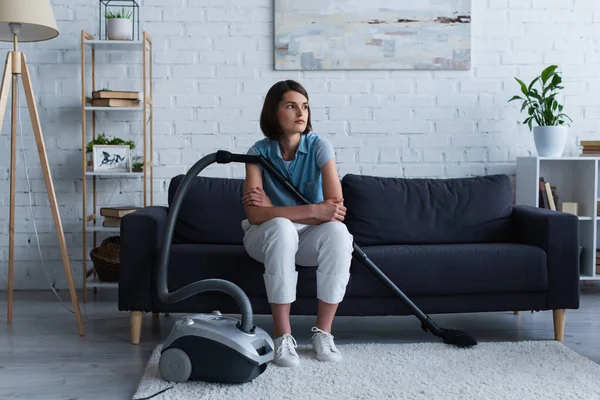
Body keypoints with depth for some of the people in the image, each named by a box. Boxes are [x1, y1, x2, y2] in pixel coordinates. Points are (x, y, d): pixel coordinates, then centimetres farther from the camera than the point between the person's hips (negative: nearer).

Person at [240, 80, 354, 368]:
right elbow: (254, 214, -26)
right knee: (282, 227, -36)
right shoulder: (259, 152, -13)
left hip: (309, 237, 1)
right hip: (268, 237, -1)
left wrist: (272, 207, -24)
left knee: (337, 232, -31)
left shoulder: (319, 147, -13)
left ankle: (323, 331, -17)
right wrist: (314, 211, -35)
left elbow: (335, 209, -22)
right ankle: (282, 335, -28)